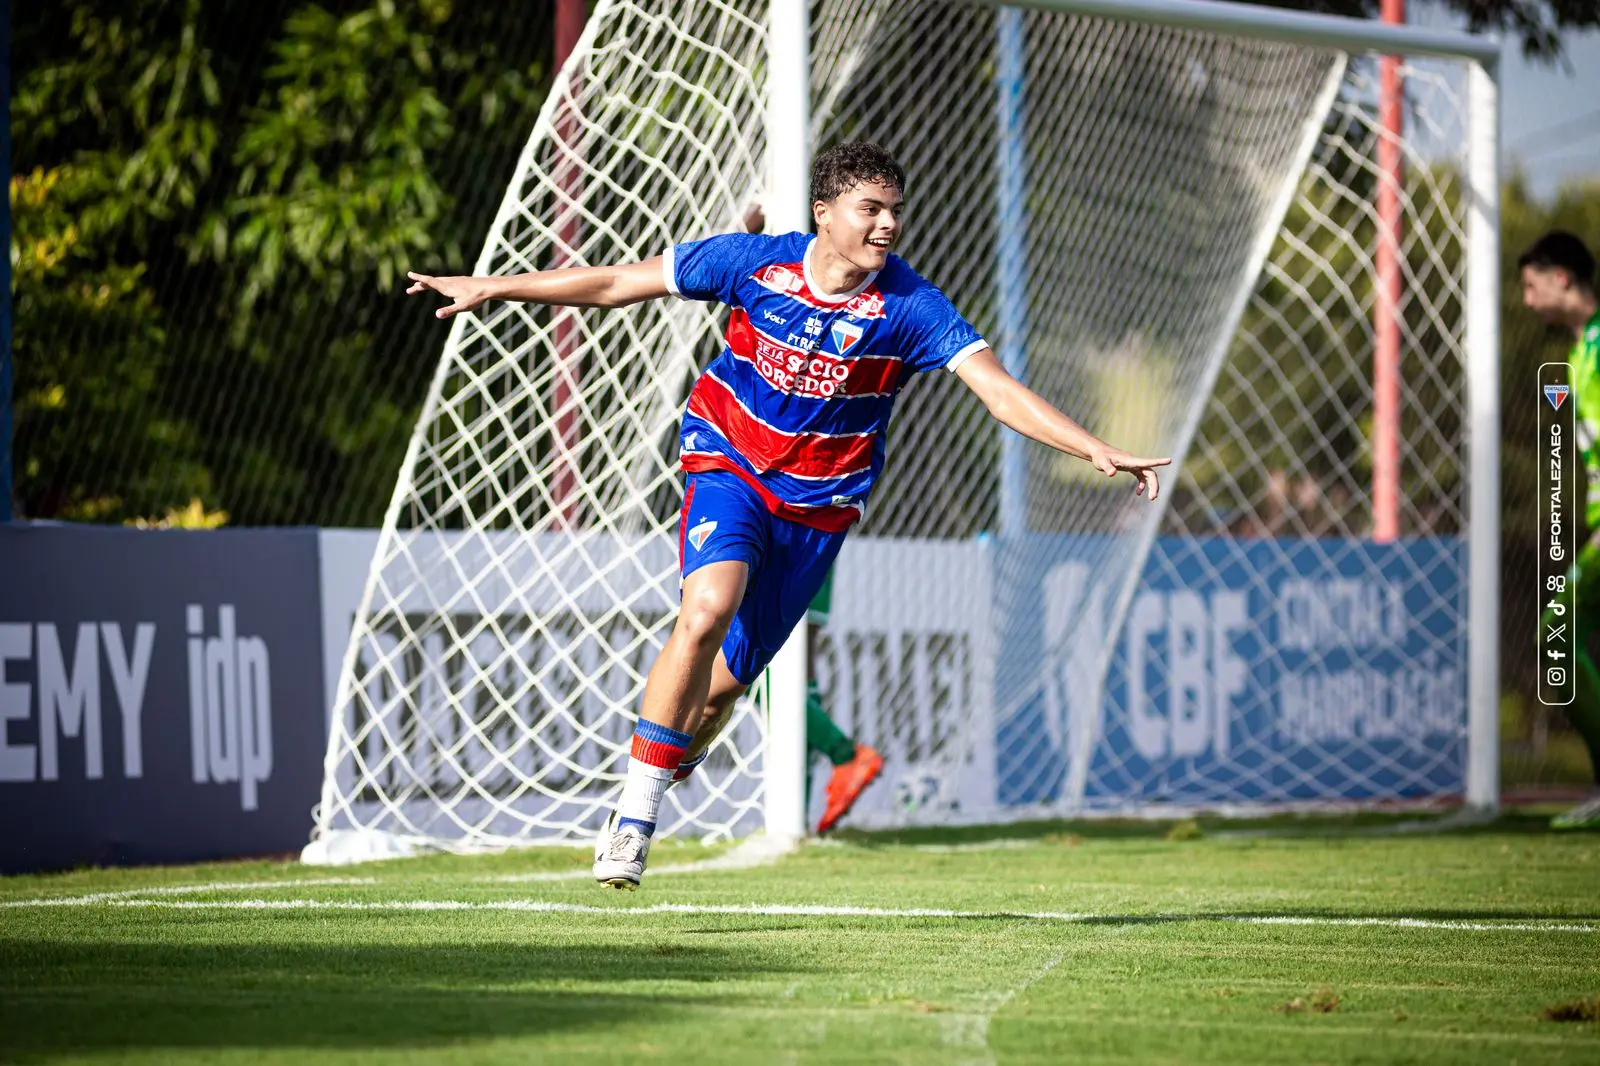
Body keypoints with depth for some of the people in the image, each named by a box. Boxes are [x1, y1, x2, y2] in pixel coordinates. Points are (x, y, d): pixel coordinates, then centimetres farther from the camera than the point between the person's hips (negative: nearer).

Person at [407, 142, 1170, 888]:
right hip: (728, 464, -1)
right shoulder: (755, 262, -12)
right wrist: (493, 288, 1)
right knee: (708, 610, -28)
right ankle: (635, 815, -20)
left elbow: (1002, 393, -19)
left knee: (722, 684, 3)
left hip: (819, 504, 1)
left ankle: (641, 809, 29)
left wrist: (1096, 451, -32)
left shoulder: (908, 306, -14)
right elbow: (620, 284, -2)